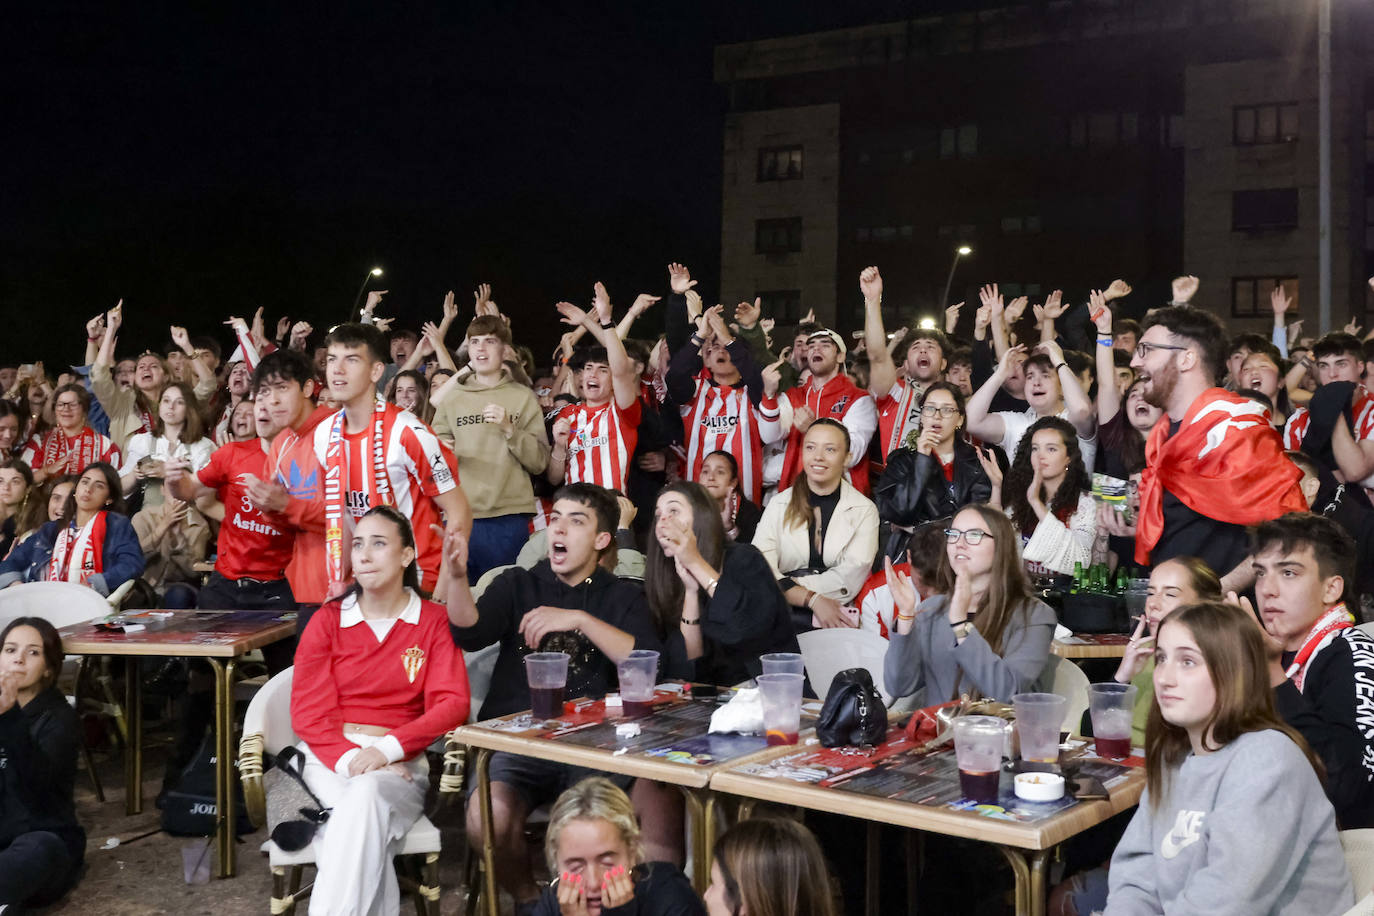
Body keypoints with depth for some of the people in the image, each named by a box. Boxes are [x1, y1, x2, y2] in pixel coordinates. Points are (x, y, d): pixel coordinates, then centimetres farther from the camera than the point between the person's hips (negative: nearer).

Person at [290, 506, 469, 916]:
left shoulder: (434, 621, 7)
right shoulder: (327, 620, 12)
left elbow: (452, 704, -3)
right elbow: (308, 712, 4)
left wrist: (386, 749, -17)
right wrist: (349, 757, -15)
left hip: (400, 760, -1)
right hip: (330, 757, 1)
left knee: (366, 795, -35)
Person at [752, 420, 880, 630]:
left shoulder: (864, 510, 9)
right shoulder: (778, 505, 12)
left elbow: (851, 579, -6)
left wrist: (787, 585, -10)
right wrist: (813, 600, -15)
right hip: (780, 618, 2)